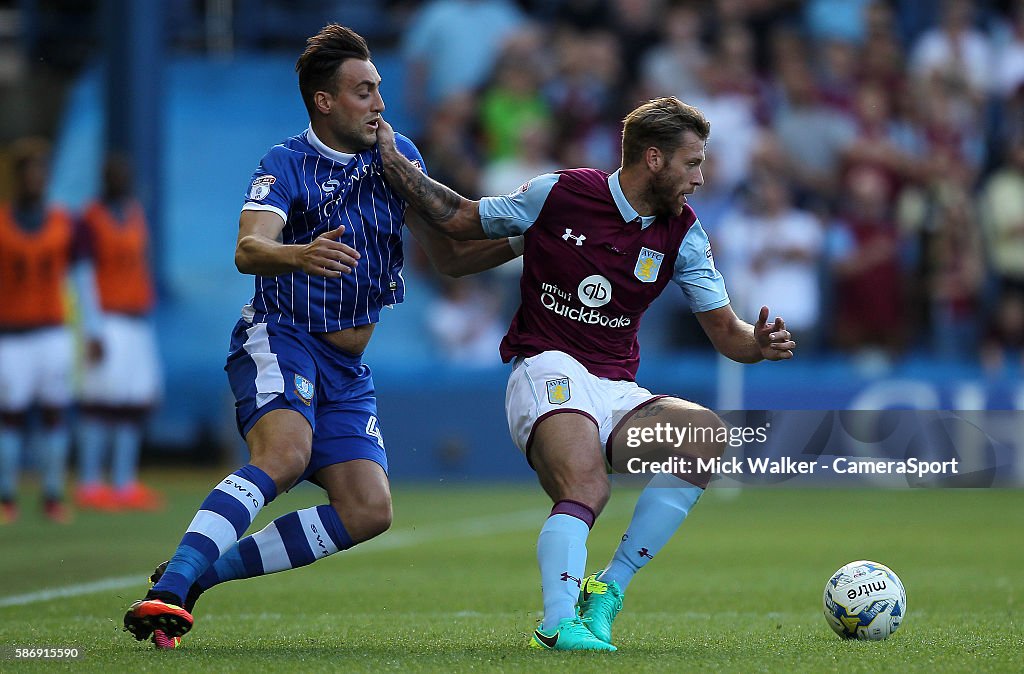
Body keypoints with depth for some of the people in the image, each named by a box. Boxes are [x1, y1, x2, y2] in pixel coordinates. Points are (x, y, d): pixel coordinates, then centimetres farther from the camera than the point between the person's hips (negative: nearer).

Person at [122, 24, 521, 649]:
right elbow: (248, 250, -27)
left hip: (347, 368, 6)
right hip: (279, 339, -6)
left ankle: (205, 571, -3)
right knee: (285, 455, -34)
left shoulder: (398, 155, 7)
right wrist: (299, 256, -49)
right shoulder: (287, 164, -10)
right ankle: (168, 593, -42)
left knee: (369, 511, -9)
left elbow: (449, 257, 12)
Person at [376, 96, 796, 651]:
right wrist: (389, 158, 5)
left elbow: (724, 330, 9)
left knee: (708, 435, -25)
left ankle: (606, 590, -20)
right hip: (547, 371, -5)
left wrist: (759, 344, -14)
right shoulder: (558, 192, -2)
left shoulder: (682, 234, 8)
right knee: (587, 488, -34)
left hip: (619, 394, 5)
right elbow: (459, 220, 12)